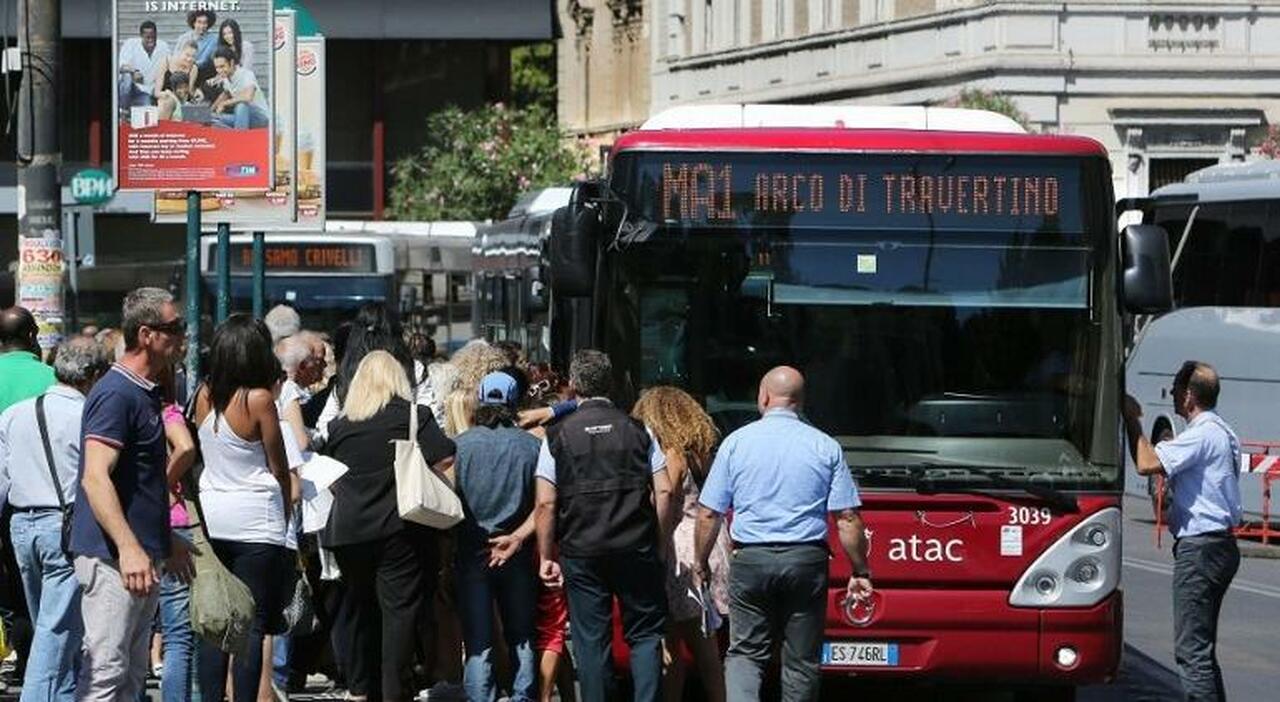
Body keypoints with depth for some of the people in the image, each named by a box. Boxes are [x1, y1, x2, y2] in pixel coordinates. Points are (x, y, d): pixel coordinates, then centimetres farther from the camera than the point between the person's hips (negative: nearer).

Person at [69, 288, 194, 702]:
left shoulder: (146, 394, 17)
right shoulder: (116, 394, -15)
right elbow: (95, 478, -25)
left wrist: (168, 542, 32)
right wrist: (128, 547, -34)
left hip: (141, 558, 10)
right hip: (113, 558, -10)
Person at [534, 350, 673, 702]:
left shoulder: (557, 436, 0)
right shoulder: (637, 431, 2)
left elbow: (546, 503, -3)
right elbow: (663, 491, -1)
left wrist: (546, 556, 4)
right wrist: (658, 539, 9)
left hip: (581, 554, 0)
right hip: (636, 550, 0)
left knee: (591, 641, 5)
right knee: (645, 634, 7)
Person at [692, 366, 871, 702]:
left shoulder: (736, 442, 1)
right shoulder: (826, 447, 1)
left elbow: (708, 513, 2)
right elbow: (847, 518, -2)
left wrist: (700, 563, 14)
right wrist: (860, 571, 6)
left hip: (750, 561, 0)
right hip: (807, 561, 1)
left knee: (745, 652, 5)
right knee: (801, 661, 9)